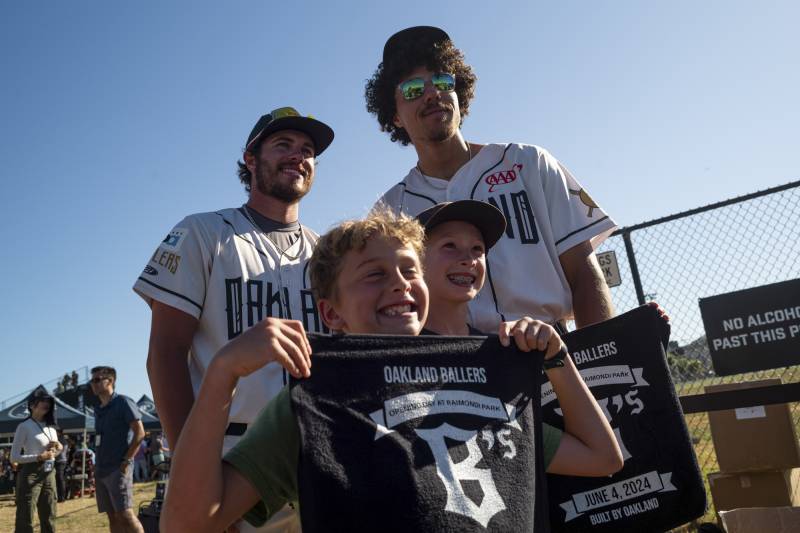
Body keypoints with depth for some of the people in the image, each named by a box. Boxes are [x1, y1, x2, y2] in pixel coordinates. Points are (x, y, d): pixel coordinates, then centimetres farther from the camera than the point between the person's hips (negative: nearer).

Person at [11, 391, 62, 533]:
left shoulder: (50, 426, 14)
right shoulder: (24, 426, -6)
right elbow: (14, 457, -10)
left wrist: (58, 448, 2)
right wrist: (39, 457, -19)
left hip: (49, 474, 7)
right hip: (31, 474, -7)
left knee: (49, 517, 12)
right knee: (25, 519, -5)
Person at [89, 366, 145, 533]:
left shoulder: (123, 402, -6)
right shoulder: (98, 409, 16)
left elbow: (139, 433, -12)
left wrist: (126, 461, -15)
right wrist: (98, 465, 12)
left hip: (118, 469, -8)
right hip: (101, 470, 8)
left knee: (125, 514, -12)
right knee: (112, 516, 8)